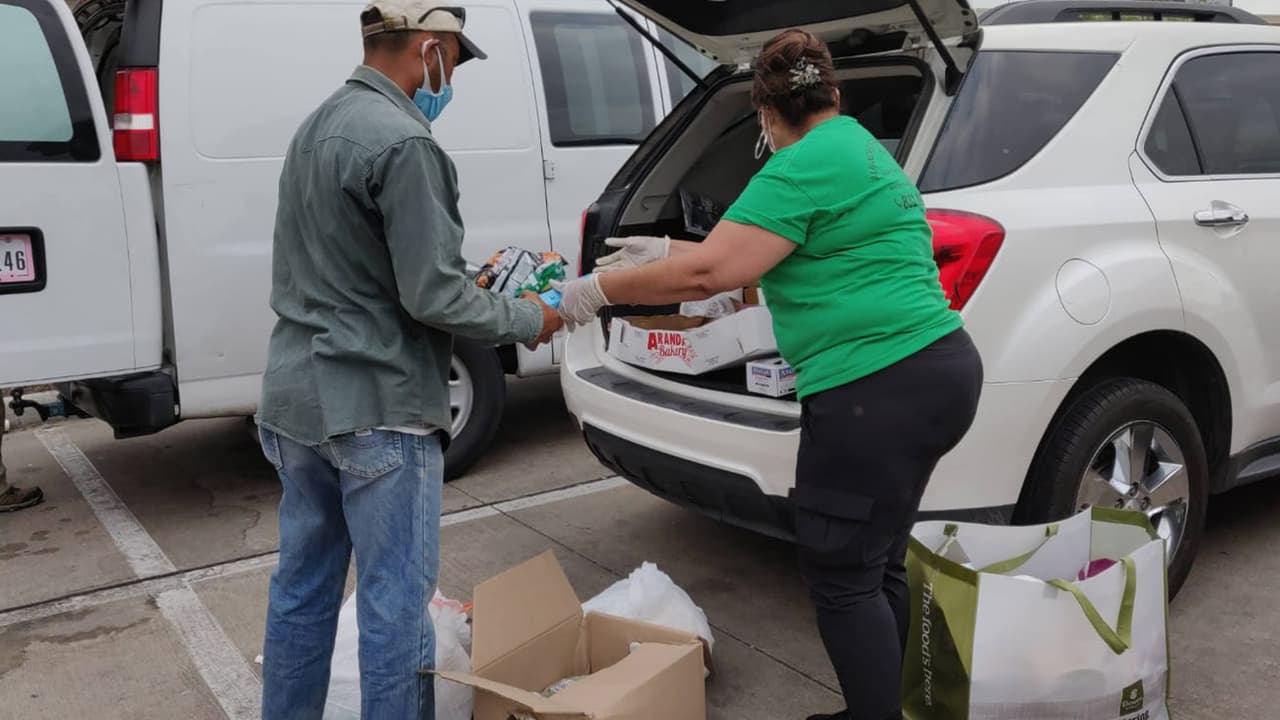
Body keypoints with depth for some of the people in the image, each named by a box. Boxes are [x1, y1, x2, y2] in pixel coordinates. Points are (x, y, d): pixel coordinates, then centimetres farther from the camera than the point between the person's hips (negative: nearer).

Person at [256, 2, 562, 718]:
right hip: (377, 411, -9)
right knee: (397, 601, 2)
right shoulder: (403, 141, -17)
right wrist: (528, 319, -3)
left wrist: (468, 275, 16)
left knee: (303, 586, 19)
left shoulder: (318, 127, 12)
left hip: (296, 397, 9)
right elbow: (434, 299, -19)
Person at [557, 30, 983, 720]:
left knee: (842, 580, 0)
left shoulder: (804, 167, -13)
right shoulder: (861, 148, 19)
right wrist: (664, 250, 26)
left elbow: (706, 275, -15)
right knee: (876, 567, 18)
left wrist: (595, 290, -4)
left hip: (878, 395, -10)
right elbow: (746, 252, 24)